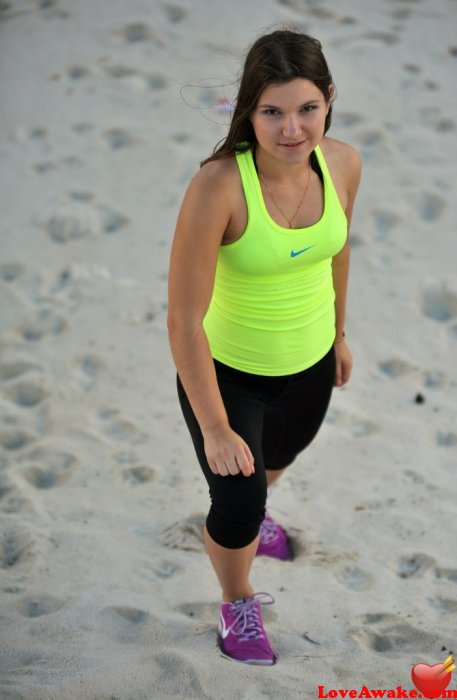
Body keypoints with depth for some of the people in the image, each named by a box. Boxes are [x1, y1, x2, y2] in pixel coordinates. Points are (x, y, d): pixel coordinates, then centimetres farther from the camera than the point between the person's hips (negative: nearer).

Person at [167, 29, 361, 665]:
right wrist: (215, 430, -24)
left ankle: (250, 511, 70)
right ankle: (238, 605, 42)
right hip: (226, 371, -5)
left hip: (309, 364, 6)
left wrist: (338, 333, 17)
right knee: (237, 504, 6)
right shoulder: (218, 187, -35)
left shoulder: (343, 164, -18)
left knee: (280, 453, 32)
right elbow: (184, 320, -30)